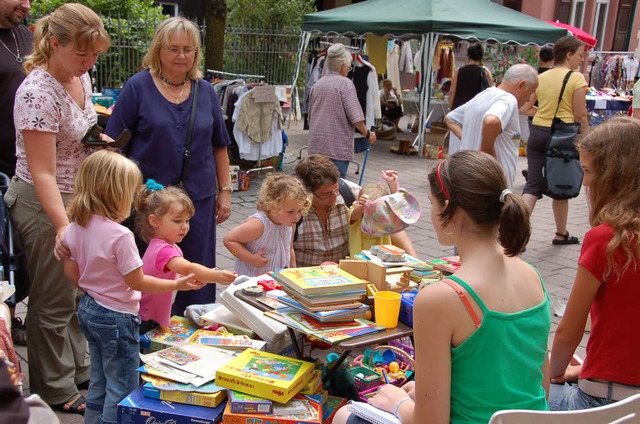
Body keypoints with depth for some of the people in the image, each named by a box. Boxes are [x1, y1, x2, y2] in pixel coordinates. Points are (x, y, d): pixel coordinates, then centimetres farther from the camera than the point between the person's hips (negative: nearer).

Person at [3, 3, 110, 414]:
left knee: (80, 290, 20)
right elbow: (42, 173, -28)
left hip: (78, 198, 9)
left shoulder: (81, 78, 1)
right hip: (44, 205, -8)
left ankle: (78, 367, 38)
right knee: (55, 300, 5)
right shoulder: (38, 93, -25)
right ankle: (55, 390, 23)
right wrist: (63, 226, -35)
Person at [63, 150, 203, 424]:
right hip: (116, 317, -8)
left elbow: (71, 272, 7)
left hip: (88, 309, 8)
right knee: (122, 390, 7)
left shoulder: (75, 228, -2)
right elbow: (137, 282, -20)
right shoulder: (120, 235, -26)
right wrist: (178, 284, -12)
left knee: (99, 382, 23)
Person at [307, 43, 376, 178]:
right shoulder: (345, 83, -9)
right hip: (338, 147, -6)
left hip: (315, 147, 7)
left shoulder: (317, 85, 11)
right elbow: (356, 118, -14)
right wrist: (368, 134, 1)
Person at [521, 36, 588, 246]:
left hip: (537, 132, 4)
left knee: (533, 185, 5)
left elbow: (526, 108, 9)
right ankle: (561, 234, 26)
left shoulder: (541, 77, 7)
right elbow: (580, 115, -9)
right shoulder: (577, 78, -8)